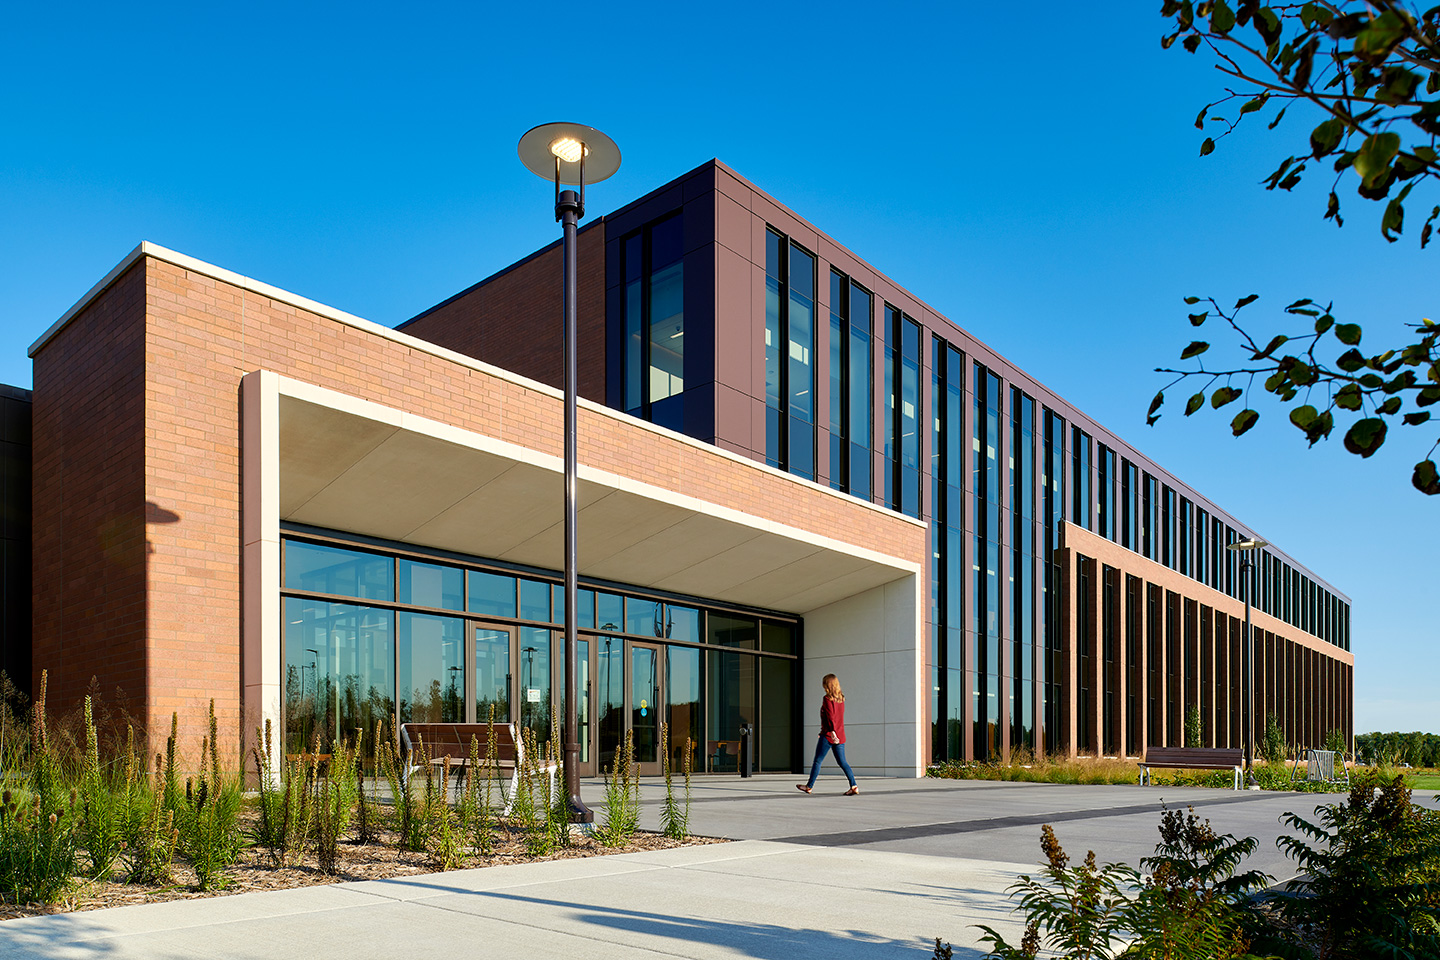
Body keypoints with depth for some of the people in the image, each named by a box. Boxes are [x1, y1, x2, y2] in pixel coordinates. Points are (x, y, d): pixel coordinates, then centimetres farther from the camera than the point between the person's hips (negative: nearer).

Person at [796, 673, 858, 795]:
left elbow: (830, 716, -20)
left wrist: (832, 732, -28)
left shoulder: (828, 699, -10)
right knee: (842, 762, 5)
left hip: (828, 736, -7)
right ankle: (853, 786, -8)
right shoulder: (841, 699, 12)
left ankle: (809, 786, 14)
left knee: (817, 761, 5)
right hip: (840, 736, 7)